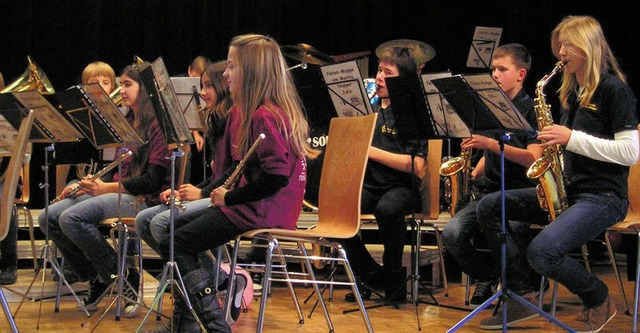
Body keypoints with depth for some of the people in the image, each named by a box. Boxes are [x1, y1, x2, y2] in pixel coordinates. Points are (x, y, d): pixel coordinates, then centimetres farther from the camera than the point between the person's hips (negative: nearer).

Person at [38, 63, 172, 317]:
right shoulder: (126, 123, 21)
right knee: (48, 218, -7)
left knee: (71, 218, -29)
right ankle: (95, 277, 1)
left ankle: (121, 276, -14)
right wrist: (93, 184, 3)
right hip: (116, 192, 9)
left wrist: (108, 187, -20)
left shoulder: (157, 125, -7)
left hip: (142, 198, -9)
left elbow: (153, 180, -16)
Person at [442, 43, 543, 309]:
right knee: (452, 234, -20)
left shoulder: (531, 109, -2)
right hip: (488, 189, 5)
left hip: (520, 191, -5)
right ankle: (486, 277, 9)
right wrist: (473, 174, 7)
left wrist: (491, 143, -23)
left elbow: (533, 158, -15)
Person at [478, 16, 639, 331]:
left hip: (603, 195, -9)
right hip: (568, 188, 9)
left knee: (542, 251, -29)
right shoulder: (570, 90, 15)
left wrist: (572, 138, -19)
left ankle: (599, 301, -1)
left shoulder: (613, 89, -10)